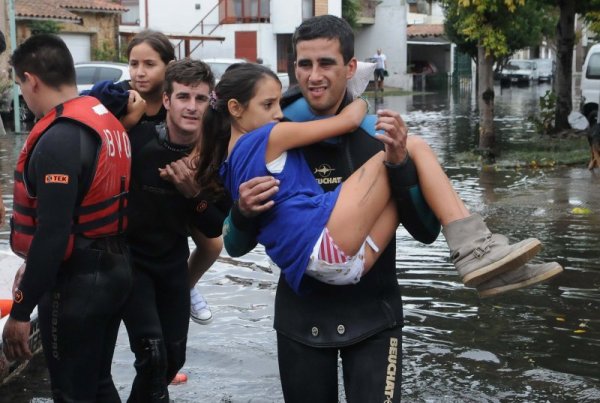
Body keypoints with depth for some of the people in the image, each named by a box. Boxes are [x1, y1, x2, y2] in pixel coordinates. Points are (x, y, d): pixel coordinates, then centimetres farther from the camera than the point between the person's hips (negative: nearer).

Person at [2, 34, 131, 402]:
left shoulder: (59, 139, -21)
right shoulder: (107, 122, 9)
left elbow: (52, 233, -25)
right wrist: (35, 268, 20)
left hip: (77, 281, -9)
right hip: (115, 268, 9)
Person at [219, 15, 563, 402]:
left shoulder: (380, 135, -6)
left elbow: (427, 231, -9)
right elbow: (237, 247, 0)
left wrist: (399, 162, -23)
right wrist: (244, 213, -22)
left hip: (372, 314, -1)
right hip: (302, 316, 1)